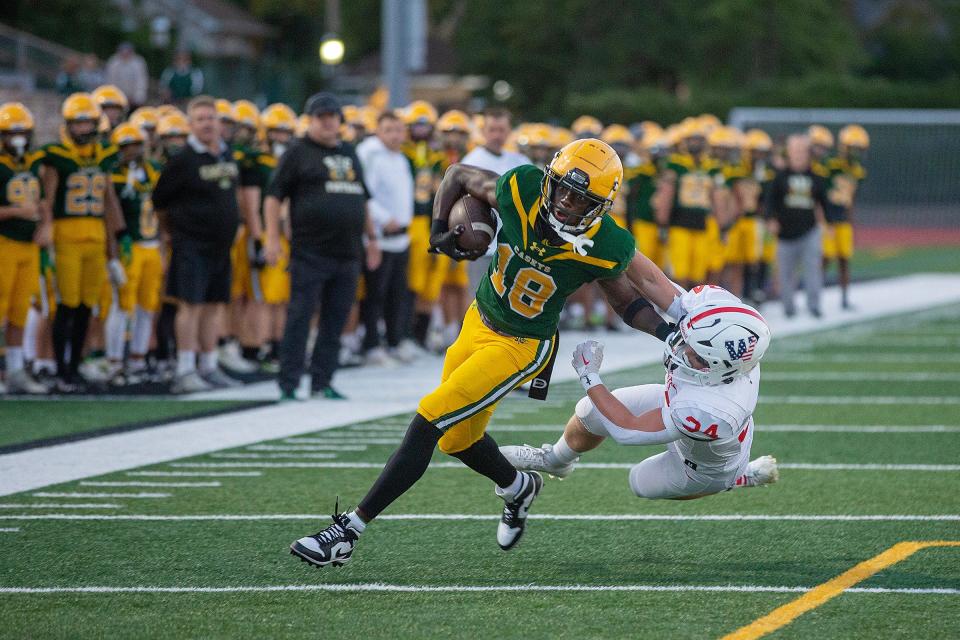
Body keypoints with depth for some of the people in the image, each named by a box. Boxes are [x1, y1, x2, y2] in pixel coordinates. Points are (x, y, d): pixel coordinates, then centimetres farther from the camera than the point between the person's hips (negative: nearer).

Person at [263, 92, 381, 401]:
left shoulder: (349, 153, 19)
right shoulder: (298, 153, 0)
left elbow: (362, 199, 27)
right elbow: (274, 195, -3)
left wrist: (371, 237, 25)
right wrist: (272, 237, -11)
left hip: (347, 254, 6)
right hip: (310, 253, -6)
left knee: (335, 321, 7)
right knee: (300, 317, -5)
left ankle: (322, 382, 14)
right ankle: (288, 384, -2)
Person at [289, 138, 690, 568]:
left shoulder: (604, 249, -24)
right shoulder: (519, 190, -19)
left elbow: (628, 303, -7)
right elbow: (458, 175, 0)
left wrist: (669, 330, -23)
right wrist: (439, 231, -11)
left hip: (523, 346, -5)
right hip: (480, 321, 5)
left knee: (430, 420, -14)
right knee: (457, 439, 21)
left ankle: (348, 531, -10)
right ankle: (518, 488, 54)